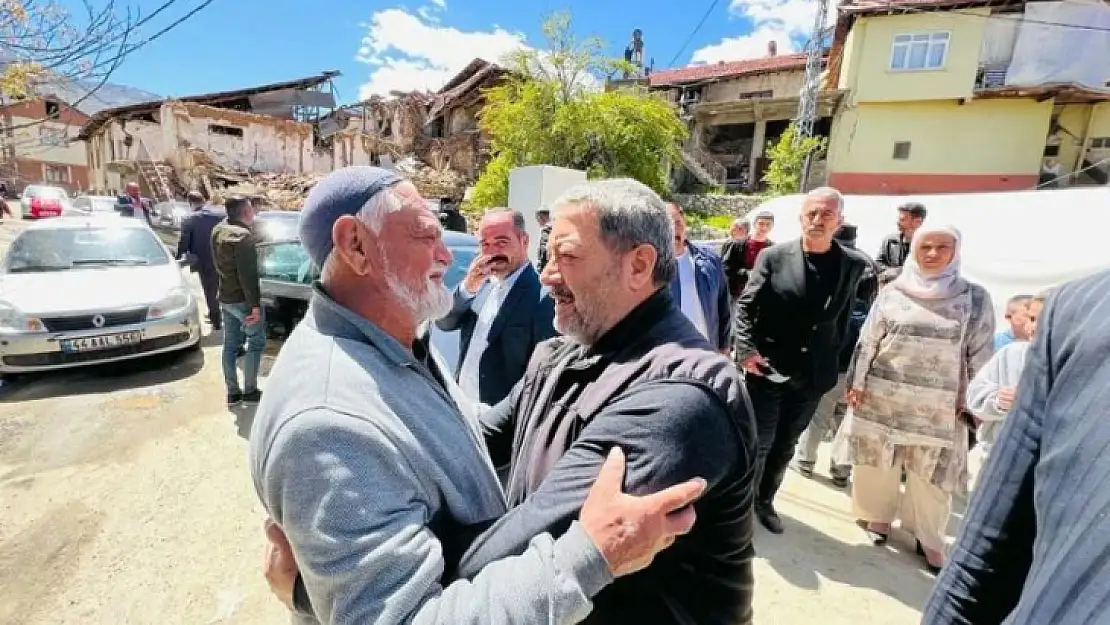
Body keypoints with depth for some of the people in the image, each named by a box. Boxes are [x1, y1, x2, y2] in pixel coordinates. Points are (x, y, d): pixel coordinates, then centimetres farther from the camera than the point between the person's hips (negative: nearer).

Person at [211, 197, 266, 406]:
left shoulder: (218, 231, 7)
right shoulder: (244, 236, -20)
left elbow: (218, 264, 15)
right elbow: (248, 276, -23)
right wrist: (255, 305, -21)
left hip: (225, 298, 8)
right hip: (243, 300, -8)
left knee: (230, 344, 12)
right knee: (256, 342, 5)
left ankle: (232, 392, 19)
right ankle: (250, 391, 7)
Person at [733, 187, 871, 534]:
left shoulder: (854, 264, 1)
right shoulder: (773, 257, -6)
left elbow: (845, 317, 7)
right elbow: (745, 306, -5)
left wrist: (837, 363, 5)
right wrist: (746, 349, -16)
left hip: (814, 374, 3)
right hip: (767, 368, -3)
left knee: (784, 446, 18)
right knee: (758, 442, 4)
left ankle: (765, 501, 37)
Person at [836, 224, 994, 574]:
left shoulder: (974, 298, 1)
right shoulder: (892, 293, 1)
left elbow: (980, 353, 2)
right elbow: (867, 341, 3)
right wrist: (856, 383, 0)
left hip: (940, 407, 0)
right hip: (883, 397, 1)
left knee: (931, 475, 7)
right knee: (880, 463, 11)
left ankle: (927, 536, 25)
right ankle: (878, 515, 32)